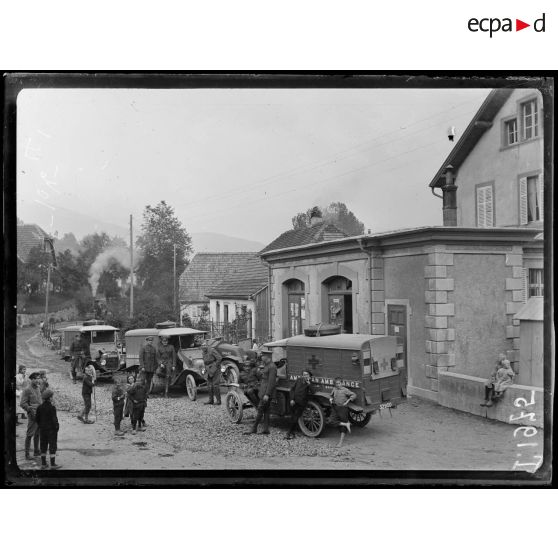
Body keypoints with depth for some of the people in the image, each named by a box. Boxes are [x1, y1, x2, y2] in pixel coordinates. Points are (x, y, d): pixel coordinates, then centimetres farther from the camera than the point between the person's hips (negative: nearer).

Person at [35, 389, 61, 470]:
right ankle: (53, 464, 1)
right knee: (52, 445, 1)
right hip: (51, 429, -6)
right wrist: (56, 427, -7)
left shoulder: (40, 407, 2)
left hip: (42, 429, 6)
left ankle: (43, 464, 18)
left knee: (43, 446, 14)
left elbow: (37, 419, 8)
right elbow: (54, 419, -18)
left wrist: (40, 426, 19)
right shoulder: (52, 408, -18)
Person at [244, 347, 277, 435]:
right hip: (263, 391, 10)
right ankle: (266, 429, 12)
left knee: (260, 409, -4)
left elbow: (271, 382, -21)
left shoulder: (272, 367, -17)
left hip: (267, 392, -10)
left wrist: (267, 394, -23)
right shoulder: (266, 366, 14)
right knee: (266, 410, 9)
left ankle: (254, 429, 1)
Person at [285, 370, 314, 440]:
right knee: (292, 417, 6)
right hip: (294, 402, 2)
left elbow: (310, 393, -13)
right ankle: (291, 433, 17)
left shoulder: (310, 384, 3)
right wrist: (291, 399, -4)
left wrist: (309, 384, -20)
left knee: (295, 419, -3)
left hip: (301, 404, -2)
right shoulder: (299, 380, 7)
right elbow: (292, 389, 5)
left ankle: (290, 433, 7)